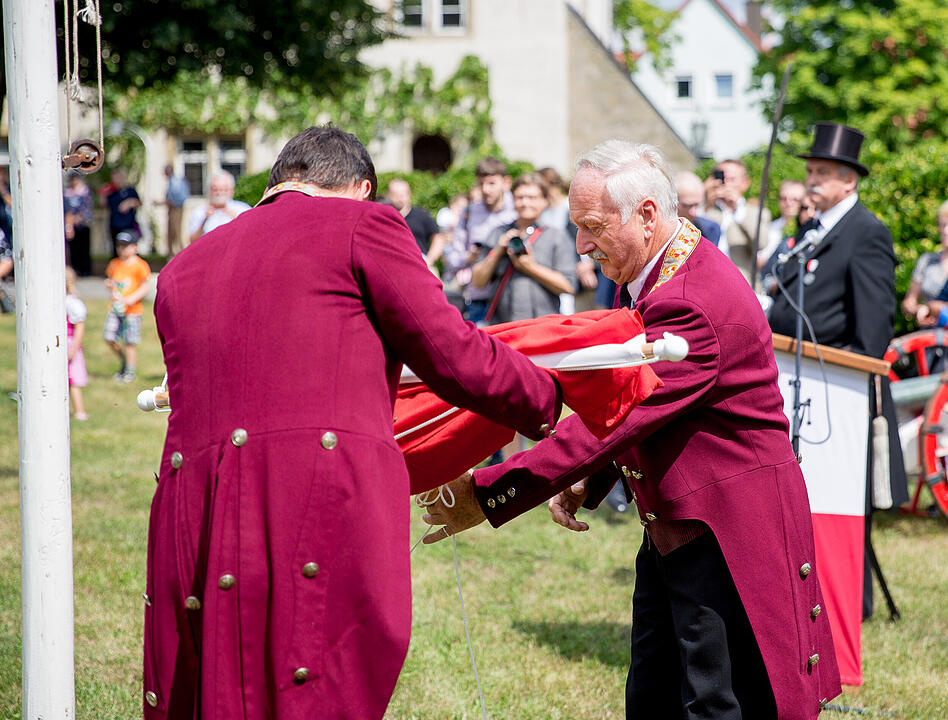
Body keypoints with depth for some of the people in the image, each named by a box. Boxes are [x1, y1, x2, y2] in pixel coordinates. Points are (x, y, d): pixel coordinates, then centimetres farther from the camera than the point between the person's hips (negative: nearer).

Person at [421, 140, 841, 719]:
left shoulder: (697, 302, -26)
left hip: (724, 534, -10)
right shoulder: (644, 275, 8)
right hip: (670, 530, 10)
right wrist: (588, 481, 0)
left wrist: (489, 495, -26)